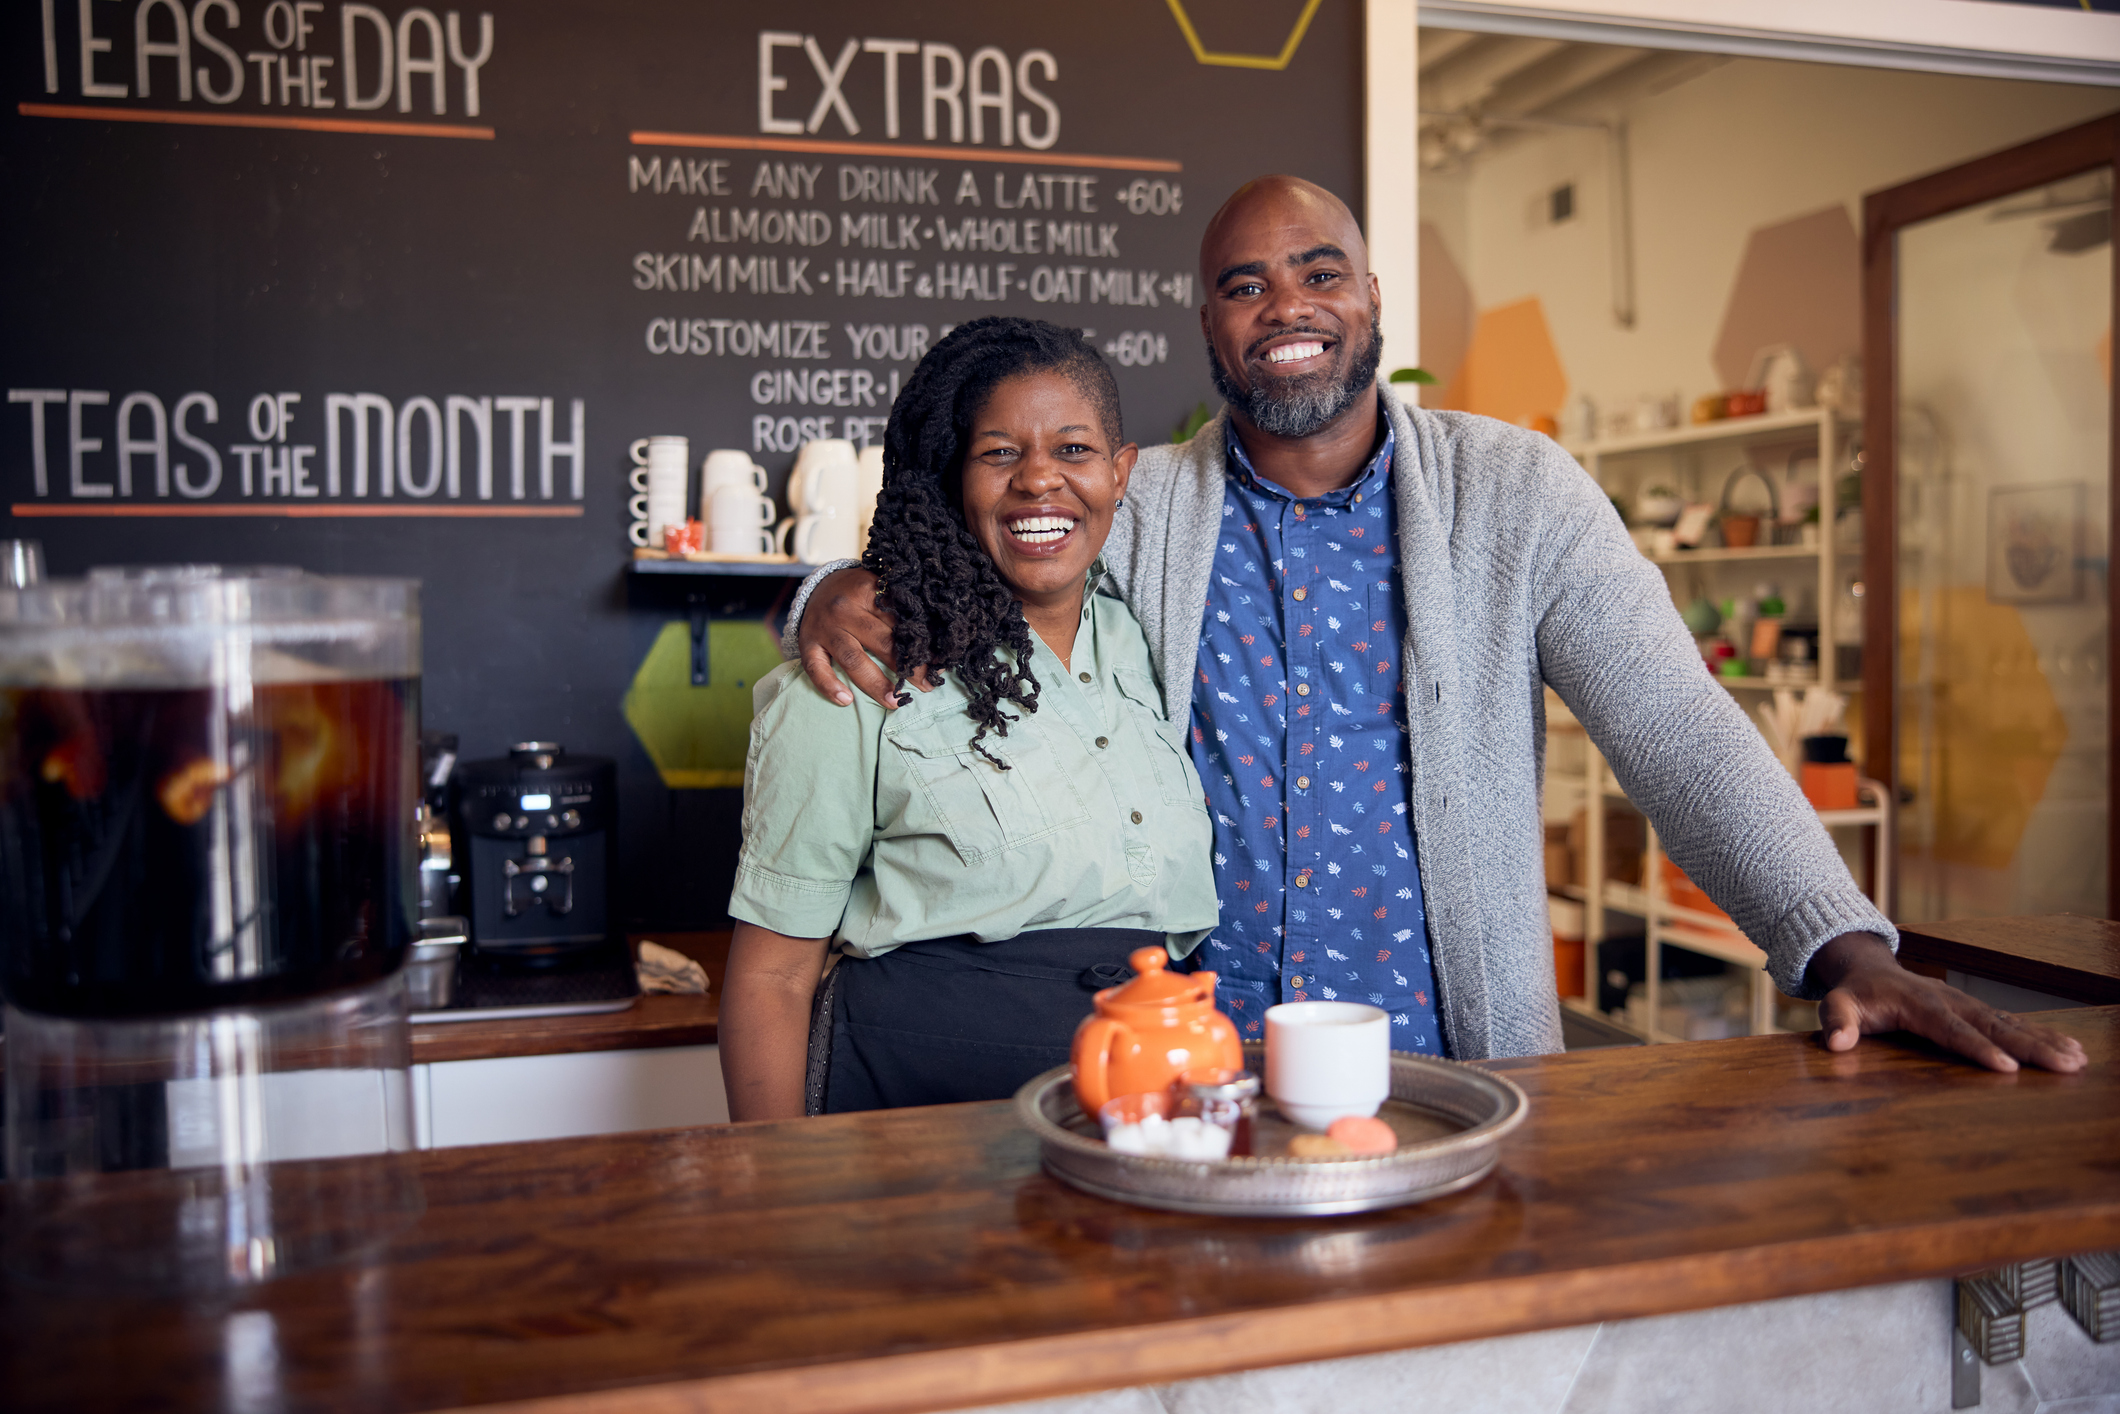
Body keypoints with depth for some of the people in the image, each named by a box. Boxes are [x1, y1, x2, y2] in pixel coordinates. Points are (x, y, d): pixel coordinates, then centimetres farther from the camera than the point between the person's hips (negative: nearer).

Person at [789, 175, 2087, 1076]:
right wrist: (846, 592, -15)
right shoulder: (1136, 508, 3)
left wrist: (1843, 946, -17)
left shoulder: (1515, 491, 0)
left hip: (1455, 1071, 0)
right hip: (1195, 1080, 1)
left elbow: (1677, 728, -5)